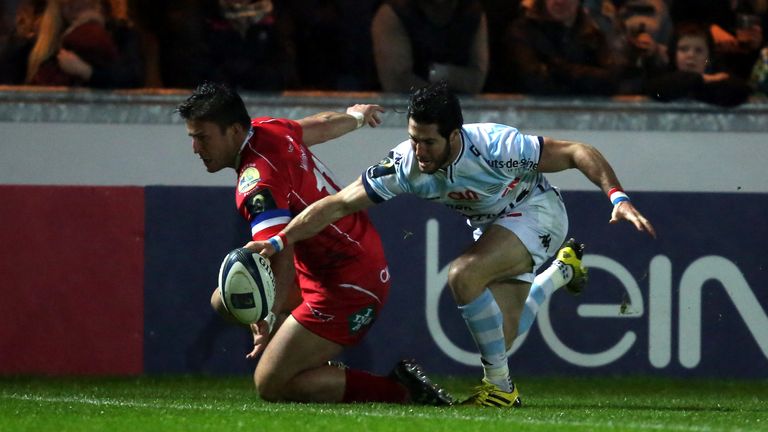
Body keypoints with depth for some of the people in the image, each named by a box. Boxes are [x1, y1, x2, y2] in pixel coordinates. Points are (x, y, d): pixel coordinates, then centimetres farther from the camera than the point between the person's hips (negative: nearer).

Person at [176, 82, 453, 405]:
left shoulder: (256, 182, -26)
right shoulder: (268, 129, 1)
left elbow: (282, 252, -40)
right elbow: (324, 124, 22)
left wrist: (271, 315, -53)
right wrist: (355, 117, 45)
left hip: (349, 286, -11)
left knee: (270, 385, -11)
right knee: (225, 300, 17)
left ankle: (399, 389, -7)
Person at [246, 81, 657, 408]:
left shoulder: (494, 145, -35)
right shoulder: (404, 165, -24)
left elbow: (577, 153, -28)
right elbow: (337, 205, -18)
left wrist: (618, 198, -40)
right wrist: (278, 241, -28)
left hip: (535, 210, -6)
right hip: (489, 225, 6)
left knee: (463, 275, -32)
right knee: (499, 342, 7)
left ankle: (500, 386, -17)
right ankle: (561, 269, 37)